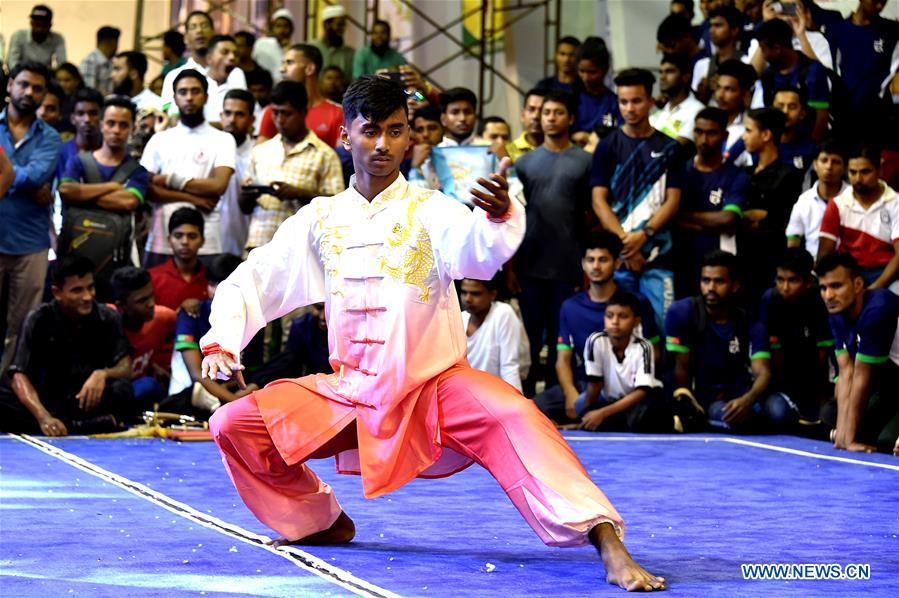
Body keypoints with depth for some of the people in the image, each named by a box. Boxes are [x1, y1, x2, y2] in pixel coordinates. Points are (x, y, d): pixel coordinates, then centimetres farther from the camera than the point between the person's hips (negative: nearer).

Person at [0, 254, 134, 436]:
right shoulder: (39, 320, -4)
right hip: (47, 402, 0)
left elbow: (125, 368, -6)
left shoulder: (108, 319, -1)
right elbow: (19, 375, -12)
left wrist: (103, 374, -31)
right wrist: (43, 417, -30)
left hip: (90, 403, 0)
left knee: (121, 390, -30)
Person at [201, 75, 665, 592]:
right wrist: (220, 343, -9)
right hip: (351, 391, 4)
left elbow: (480, 253, -29)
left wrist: (500, 214, -52)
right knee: (234, 425, -11)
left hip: (434, 387, -4)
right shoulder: (320, 219, 4)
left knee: (510, 417, -33)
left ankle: (609, 548, -40)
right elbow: (248, 283, 9)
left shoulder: (430, 211, -6)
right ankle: (322, 522, 14)